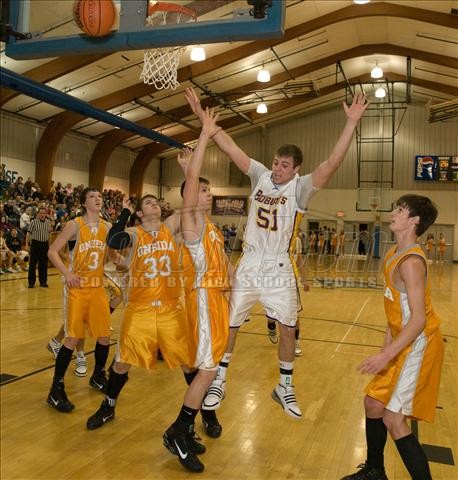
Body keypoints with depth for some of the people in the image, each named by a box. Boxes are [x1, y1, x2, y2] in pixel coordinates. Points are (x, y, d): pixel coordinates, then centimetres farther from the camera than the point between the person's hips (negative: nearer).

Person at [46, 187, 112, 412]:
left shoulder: (107, 227, 4)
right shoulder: (75, 225, -10)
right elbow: (52, 252, -9)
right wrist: (67, 274, -20)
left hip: (98, 286, 5)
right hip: (77, 287, -5)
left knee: (104, 336, 8)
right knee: (73, 338, -6)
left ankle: (98, 376, 32)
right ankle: (56, 390, 7)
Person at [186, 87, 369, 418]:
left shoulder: (300, 188, -10)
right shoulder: (261, 175, -2)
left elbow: (333, 163, -23)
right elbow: (230, 147, -3)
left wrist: (352, 123, -32)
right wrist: (202, 116, -9)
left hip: (279, 269, -1)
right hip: (250, 264, 2)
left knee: (288, 328, 7)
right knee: (229, 325, 8)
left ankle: (285, 387, 28)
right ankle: (219, 381, 26)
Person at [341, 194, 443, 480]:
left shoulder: (410, 261, -22)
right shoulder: (395, 254, 7)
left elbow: (418, 318, -26)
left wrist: (387, 355, -29)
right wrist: (388, 341, 16)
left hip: (418, 346, -9)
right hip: (404, 342, 9)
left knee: (393, 418, -8)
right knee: (373, 403, 16)